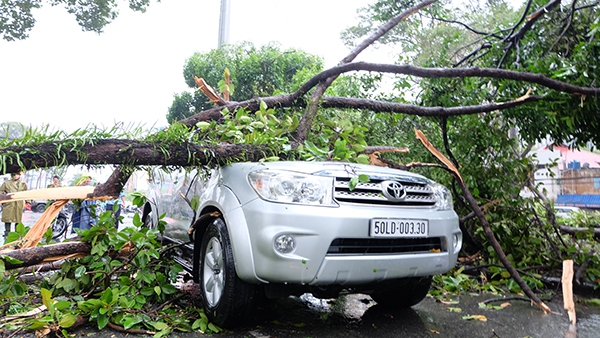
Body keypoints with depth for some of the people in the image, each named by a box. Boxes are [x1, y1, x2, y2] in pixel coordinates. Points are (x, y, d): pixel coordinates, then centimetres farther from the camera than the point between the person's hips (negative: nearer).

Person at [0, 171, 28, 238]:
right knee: (8, 219, -1)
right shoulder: (6, 183, 9)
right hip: (9, 203, 0)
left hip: (19, 204, 0)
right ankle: (7, 234, 7)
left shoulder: (23, 184, 12)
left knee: (18, 220, 1)